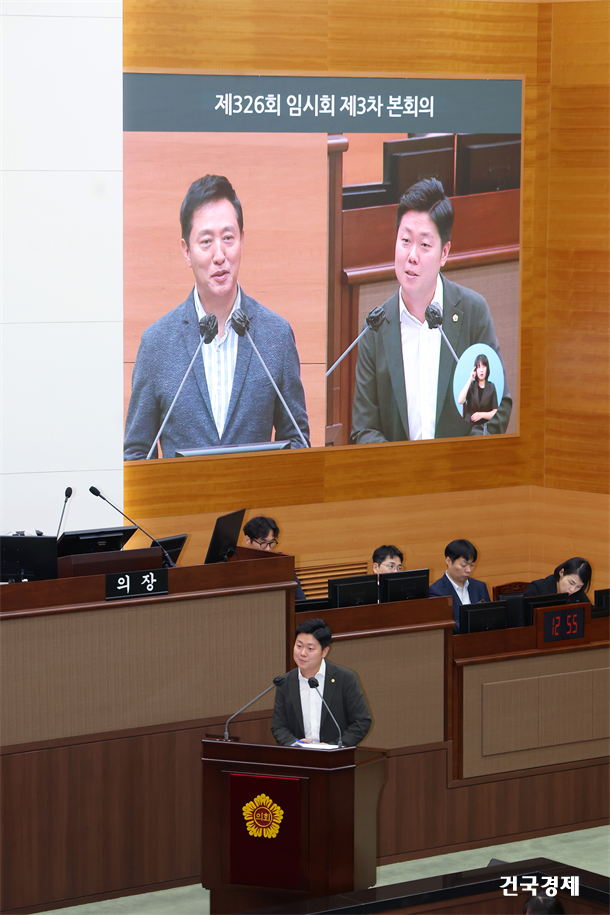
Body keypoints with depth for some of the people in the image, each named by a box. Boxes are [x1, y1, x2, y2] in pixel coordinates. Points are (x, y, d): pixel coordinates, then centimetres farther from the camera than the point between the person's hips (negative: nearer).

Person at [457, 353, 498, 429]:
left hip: (485, 425, 0)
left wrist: (481, 415, -12)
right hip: (469, 425, 0)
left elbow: (495, 412, 5)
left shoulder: (491, 387, 7)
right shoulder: (471, 385, 9)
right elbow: (460, 401, -10)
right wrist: (470, 380, -8)